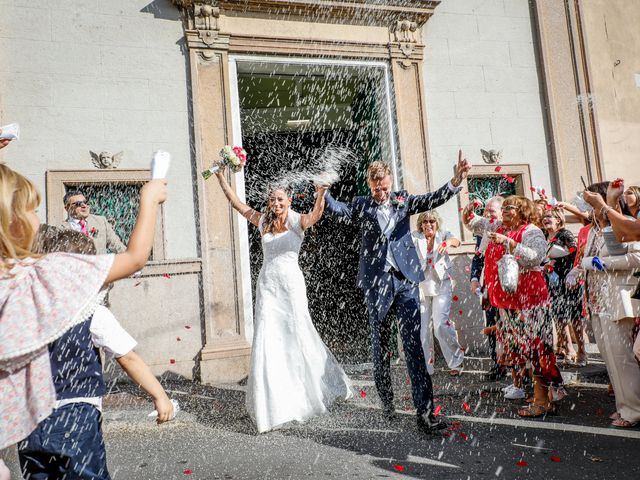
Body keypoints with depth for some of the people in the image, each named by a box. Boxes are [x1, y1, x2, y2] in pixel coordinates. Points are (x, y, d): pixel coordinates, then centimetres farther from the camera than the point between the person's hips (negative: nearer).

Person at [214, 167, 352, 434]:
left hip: (291, 283, -4)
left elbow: (315, 216, -26)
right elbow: (236, 203, 14)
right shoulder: (262, 221, 8)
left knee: (298, 335, 5)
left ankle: (321, 385, 30)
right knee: (267, 338, 2)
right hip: (267, 284, 4)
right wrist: (221, 178, 12)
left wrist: (321, 194, -45)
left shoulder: (297, 221, -5)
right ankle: (273, 401, 15)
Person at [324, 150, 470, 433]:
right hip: (376, 283, 0)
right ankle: (386, 402, 29)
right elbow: (336, 209, -5)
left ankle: (425, 411, -3)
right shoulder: (361, 206, 7)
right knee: (380, 345, 11)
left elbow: (433, 199, -2)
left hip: (406, 280, 0)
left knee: (413, 343, -4)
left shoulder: (402, 200, 10)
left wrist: (456, 181, -19)